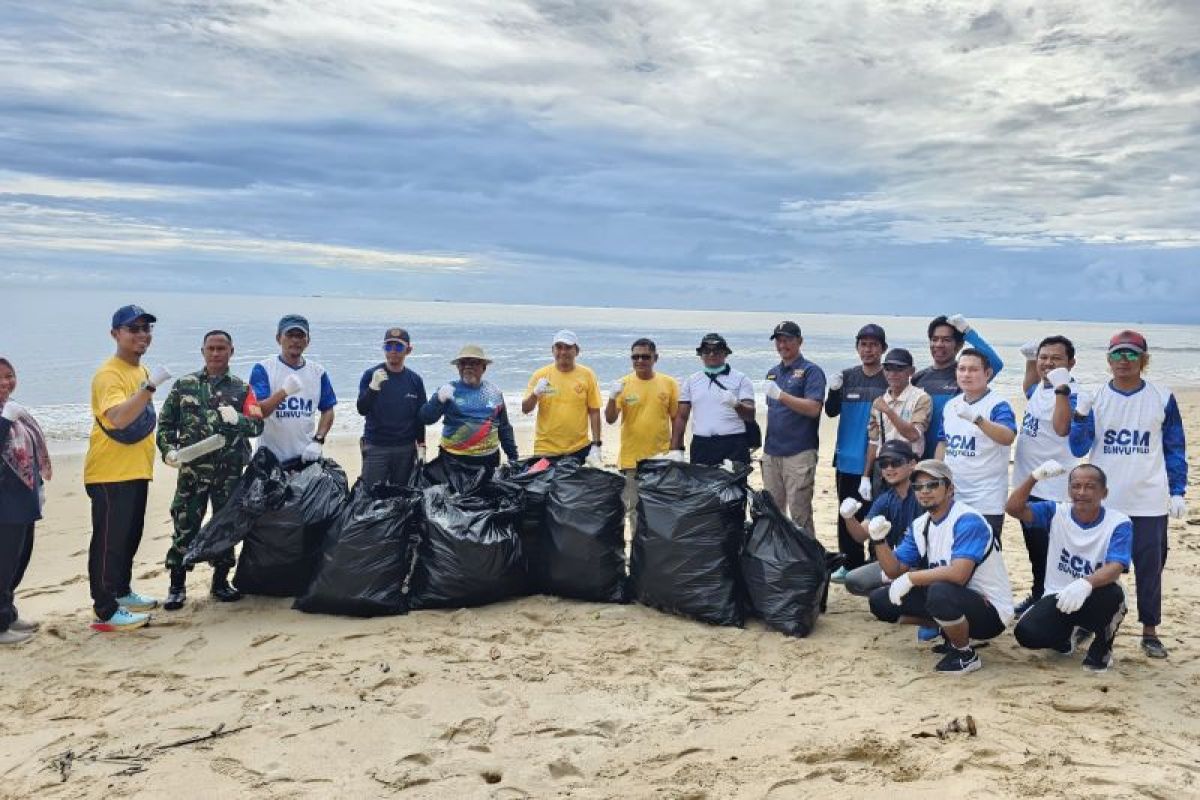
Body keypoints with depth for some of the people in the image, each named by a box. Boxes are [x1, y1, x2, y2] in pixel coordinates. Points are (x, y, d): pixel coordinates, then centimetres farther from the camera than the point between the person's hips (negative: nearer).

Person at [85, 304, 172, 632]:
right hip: (109, 474, -9)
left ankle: (122, 592, 33)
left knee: (130, 536, 19)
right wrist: (151, 385, -36)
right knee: (108, 541, -3)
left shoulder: (140, 371, 12)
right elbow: (118, 418, -34)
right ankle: (106, 611, 3)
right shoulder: (109, 374, -17)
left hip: (136, 471, 9)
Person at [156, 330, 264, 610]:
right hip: (192, 469, -1)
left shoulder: (242, 388, 7)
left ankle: (220, 581, 21)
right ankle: (177, 586, 9)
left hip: (229, 470, 1)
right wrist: (168, 450, -6)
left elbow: (257, 425, 0)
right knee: (185, 526, -1)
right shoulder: (184, 385, 8)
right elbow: (166, 422, 9)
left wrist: (236, 419, -19)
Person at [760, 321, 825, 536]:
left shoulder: (811, 371, -5)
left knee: (800, 514, -5)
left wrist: (781, 395, -24)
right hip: (772, 453, 7)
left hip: (799, 453, -7)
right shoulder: (772, 373, 17)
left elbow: (813, 408, -17)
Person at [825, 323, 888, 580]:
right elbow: (831, 411, 5)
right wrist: (833, 391, -13)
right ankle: (851, 564, 22)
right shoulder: (847, 377, 8)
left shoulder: (891, 380, -4)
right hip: (847, 460, 5)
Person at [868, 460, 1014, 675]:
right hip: (952, 600, 8)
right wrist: (880, 540, -12)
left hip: (991, 610, -8)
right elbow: (895, 570, 5)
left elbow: (958, 574, -33)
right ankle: (950, 631, 13)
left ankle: (966, 654, -10)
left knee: (940, 591, -38)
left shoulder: (967, 520, -20)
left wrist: (910, 578, -25)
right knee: (880, 600, 0)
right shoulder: (919, 526, 5)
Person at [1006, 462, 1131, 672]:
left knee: (1112, 592, -38)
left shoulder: (1119, 523, -12)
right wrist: (1034, 477, -33)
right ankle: (1071, 633, 14)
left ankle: (1103, 644, -3)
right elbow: (1013, 508, -17)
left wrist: (1086, 583, -48)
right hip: (1058, 598, 2)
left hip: (1094, 601, -2)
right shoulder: (1056, 512, -4)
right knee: (1026, 634, -24)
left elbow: (1115, 567, -27)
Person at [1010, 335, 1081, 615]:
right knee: (1034, 548, 21)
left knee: (1048, 550, -3)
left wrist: (1061, 388, -42)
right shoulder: (1039, 388, 9)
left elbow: (1062, 427, -35)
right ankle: (1038, 595, 36)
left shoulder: (1071, 394, -18)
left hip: (1052, 489, -9)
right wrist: (1030, 359, 20)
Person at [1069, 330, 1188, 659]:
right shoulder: (1094, 398, 1)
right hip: (1103, 502, 0)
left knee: (1150, 567, 6)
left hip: (1150, 503, 0)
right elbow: (1078, 449, -3)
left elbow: (1175, 449, 7)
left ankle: (1150, 631, 18)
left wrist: (1177, 492, 3)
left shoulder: (1162, 398, 1)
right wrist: (1081, 415, -19)